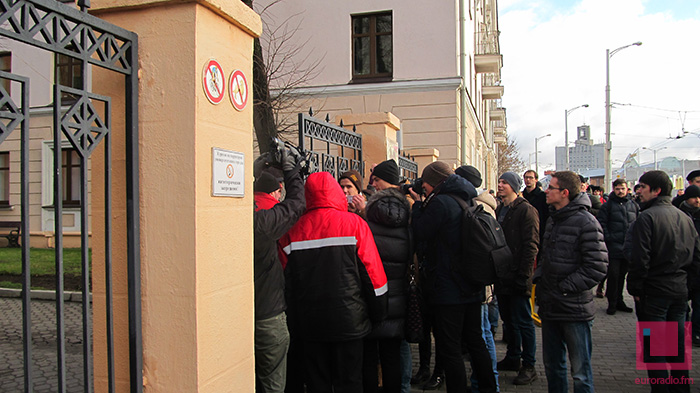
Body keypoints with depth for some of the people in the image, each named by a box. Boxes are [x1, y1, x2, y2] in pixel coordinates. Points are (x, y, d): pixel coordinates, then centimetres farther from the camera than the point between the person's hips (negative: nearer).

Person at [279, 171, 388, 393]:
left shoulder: (293, 230, -4)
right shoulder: (354, 223, -9)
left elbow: (286, 277, 2)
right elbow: (373, 272, -7)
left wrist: (293, 319, 14)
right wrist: (378, 313, 4)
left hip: (308, 323, 2)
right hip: (348, 322, -2)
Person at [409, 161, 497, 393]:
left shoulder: (440, 203, -16)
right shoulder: (467, 200, 11)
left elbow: (420, 234, -10)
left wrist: (417, 204, 2)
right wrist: (422, 203, 14)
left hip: (447, 290, -9)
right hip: (473, 288, 9)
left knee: (449, 349, 0)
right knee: (475, 341, 19)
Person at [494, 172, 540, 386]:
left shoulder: (526, 210, -11)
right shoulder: (499, 210, 14)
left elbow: (531, 245, -15)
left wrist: (523, 275, -19)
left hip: (517, 277, -8)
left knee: (522, 320, -1)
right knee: (508, 318, 16)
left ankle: (528, 366, 9)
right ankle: (513, 358, 29)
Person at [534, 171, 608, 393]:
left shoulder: (586, 222, -14)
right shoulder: (553, 219, 11)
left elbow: (597, 267, -19)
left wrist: (564, 288, -17)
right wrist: (538, 277, 6)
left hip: (575, 309, -7)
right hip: (549, 307, 8)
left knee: (580, 371, 6)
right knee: (552, 365, 18)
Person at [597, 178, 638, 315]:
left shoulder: (633, 205, 11)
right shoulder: (608, 205, -3)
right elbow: (601, 223, -7)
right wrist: (609, 237, -13)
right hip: (614, 247, -4)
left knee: (622, 275, 14)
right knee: (613, 275, -3)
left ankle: (619, 301, 25)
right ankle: (612, 303, 6)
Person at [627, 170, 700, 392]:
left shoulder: (647, 217, -15)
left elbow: (640, 258, -19)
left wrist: (635, 288, -9)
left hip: (654, 291, -7)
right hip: (680, 291, 7)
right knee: (677, 347, 17)